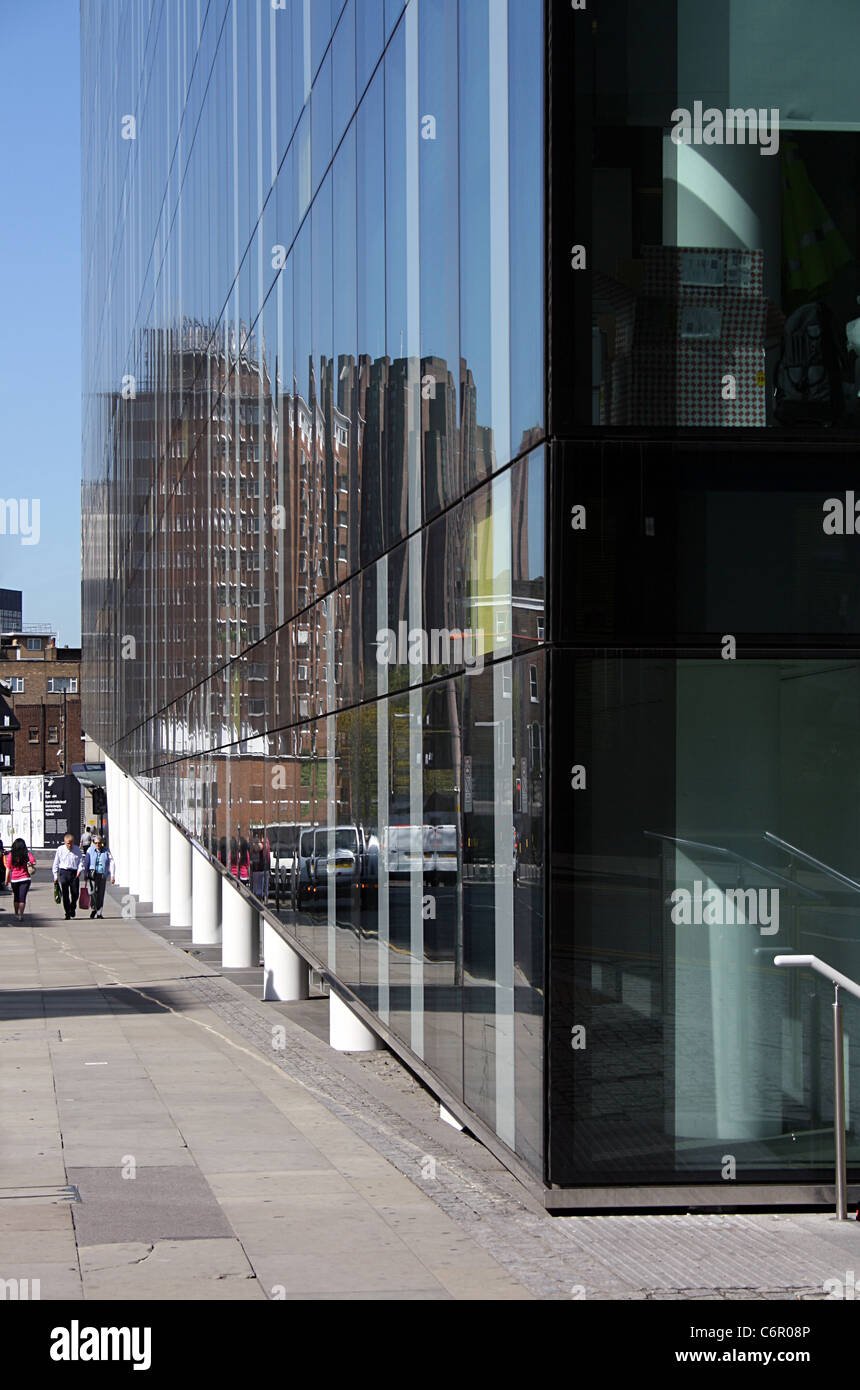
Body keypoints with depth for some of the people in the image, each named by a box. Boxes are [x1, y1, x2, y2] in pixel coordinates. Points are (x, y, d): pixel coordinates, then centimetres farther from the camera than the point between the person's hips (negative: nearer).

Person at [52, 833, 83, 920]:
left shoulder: (77, 850, 5)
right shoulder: (60, 850, 2)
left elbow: (81, 861, 7)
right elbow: (56, 863, 7)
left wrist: (80, 870, -12)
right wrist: (55, 876, 4)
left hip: (74, 873, 1)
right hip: (63, 872, -1)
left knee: (75, 893, -1)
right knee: (65, 894, -3)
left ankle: (72, 908, 26)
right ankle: (67, 913, 3)